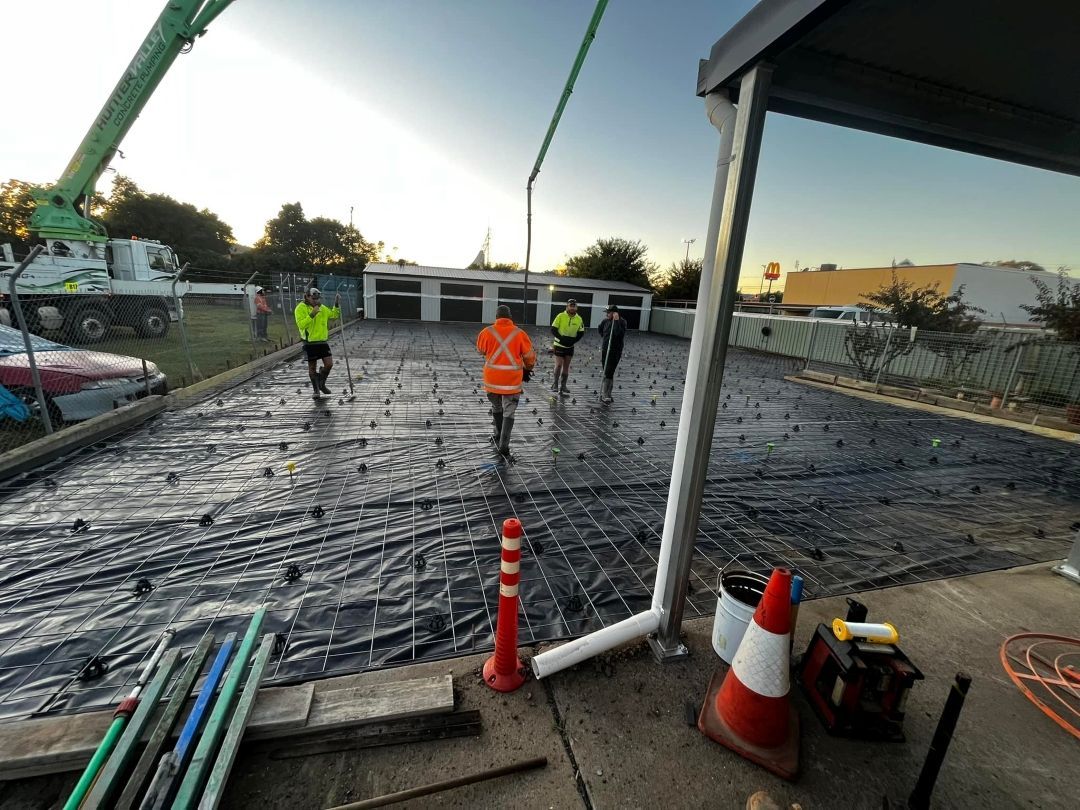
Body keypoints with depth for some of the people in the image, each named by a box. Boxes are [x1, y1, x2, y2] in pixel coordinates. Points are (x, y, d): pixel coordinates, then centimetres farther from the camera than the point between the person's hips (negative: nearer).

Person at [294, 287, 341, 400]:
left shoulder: (322, 308, 9)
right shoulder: (300, 308, -9)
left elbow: (334, 315, 22)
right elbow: (301, 324, -19)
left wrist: (336, 305, 6)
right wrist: (312, 314, -27)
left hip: (323, 341, 5)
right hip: (310, 343, -5)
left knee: (329, 364, -1)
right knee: (312, 367, 6)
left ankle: (321, 384, 25)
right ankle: (316, 390, 19)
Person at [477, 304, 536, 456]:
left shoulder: (486, 332, -3)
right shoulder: (520, 333, -6)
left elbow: (480, 350, 16)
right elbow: (530, 357, 3)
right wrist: (527, 370, 21)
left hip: (492, 378, 2)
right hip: (512, 380, -2)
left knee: (496, 408, 22)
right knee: (509, 412, 7)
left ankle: (499, 436, 38)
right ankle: (503, 445, 4)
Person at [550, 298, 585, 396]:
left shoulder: (579, 319, -2)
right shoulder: (560, 316, -11)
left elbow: (581, 333, 4)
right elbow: (553, 329, -10)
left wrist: (573, 340, -12)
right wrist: (561, 338, -22)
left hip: (570, 346, 4)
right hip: (559, 344, -3)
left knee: (566, 366, 8)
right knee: (559, 364, -9)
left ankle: (563, 386, 17)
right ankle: (555, 383, 9)